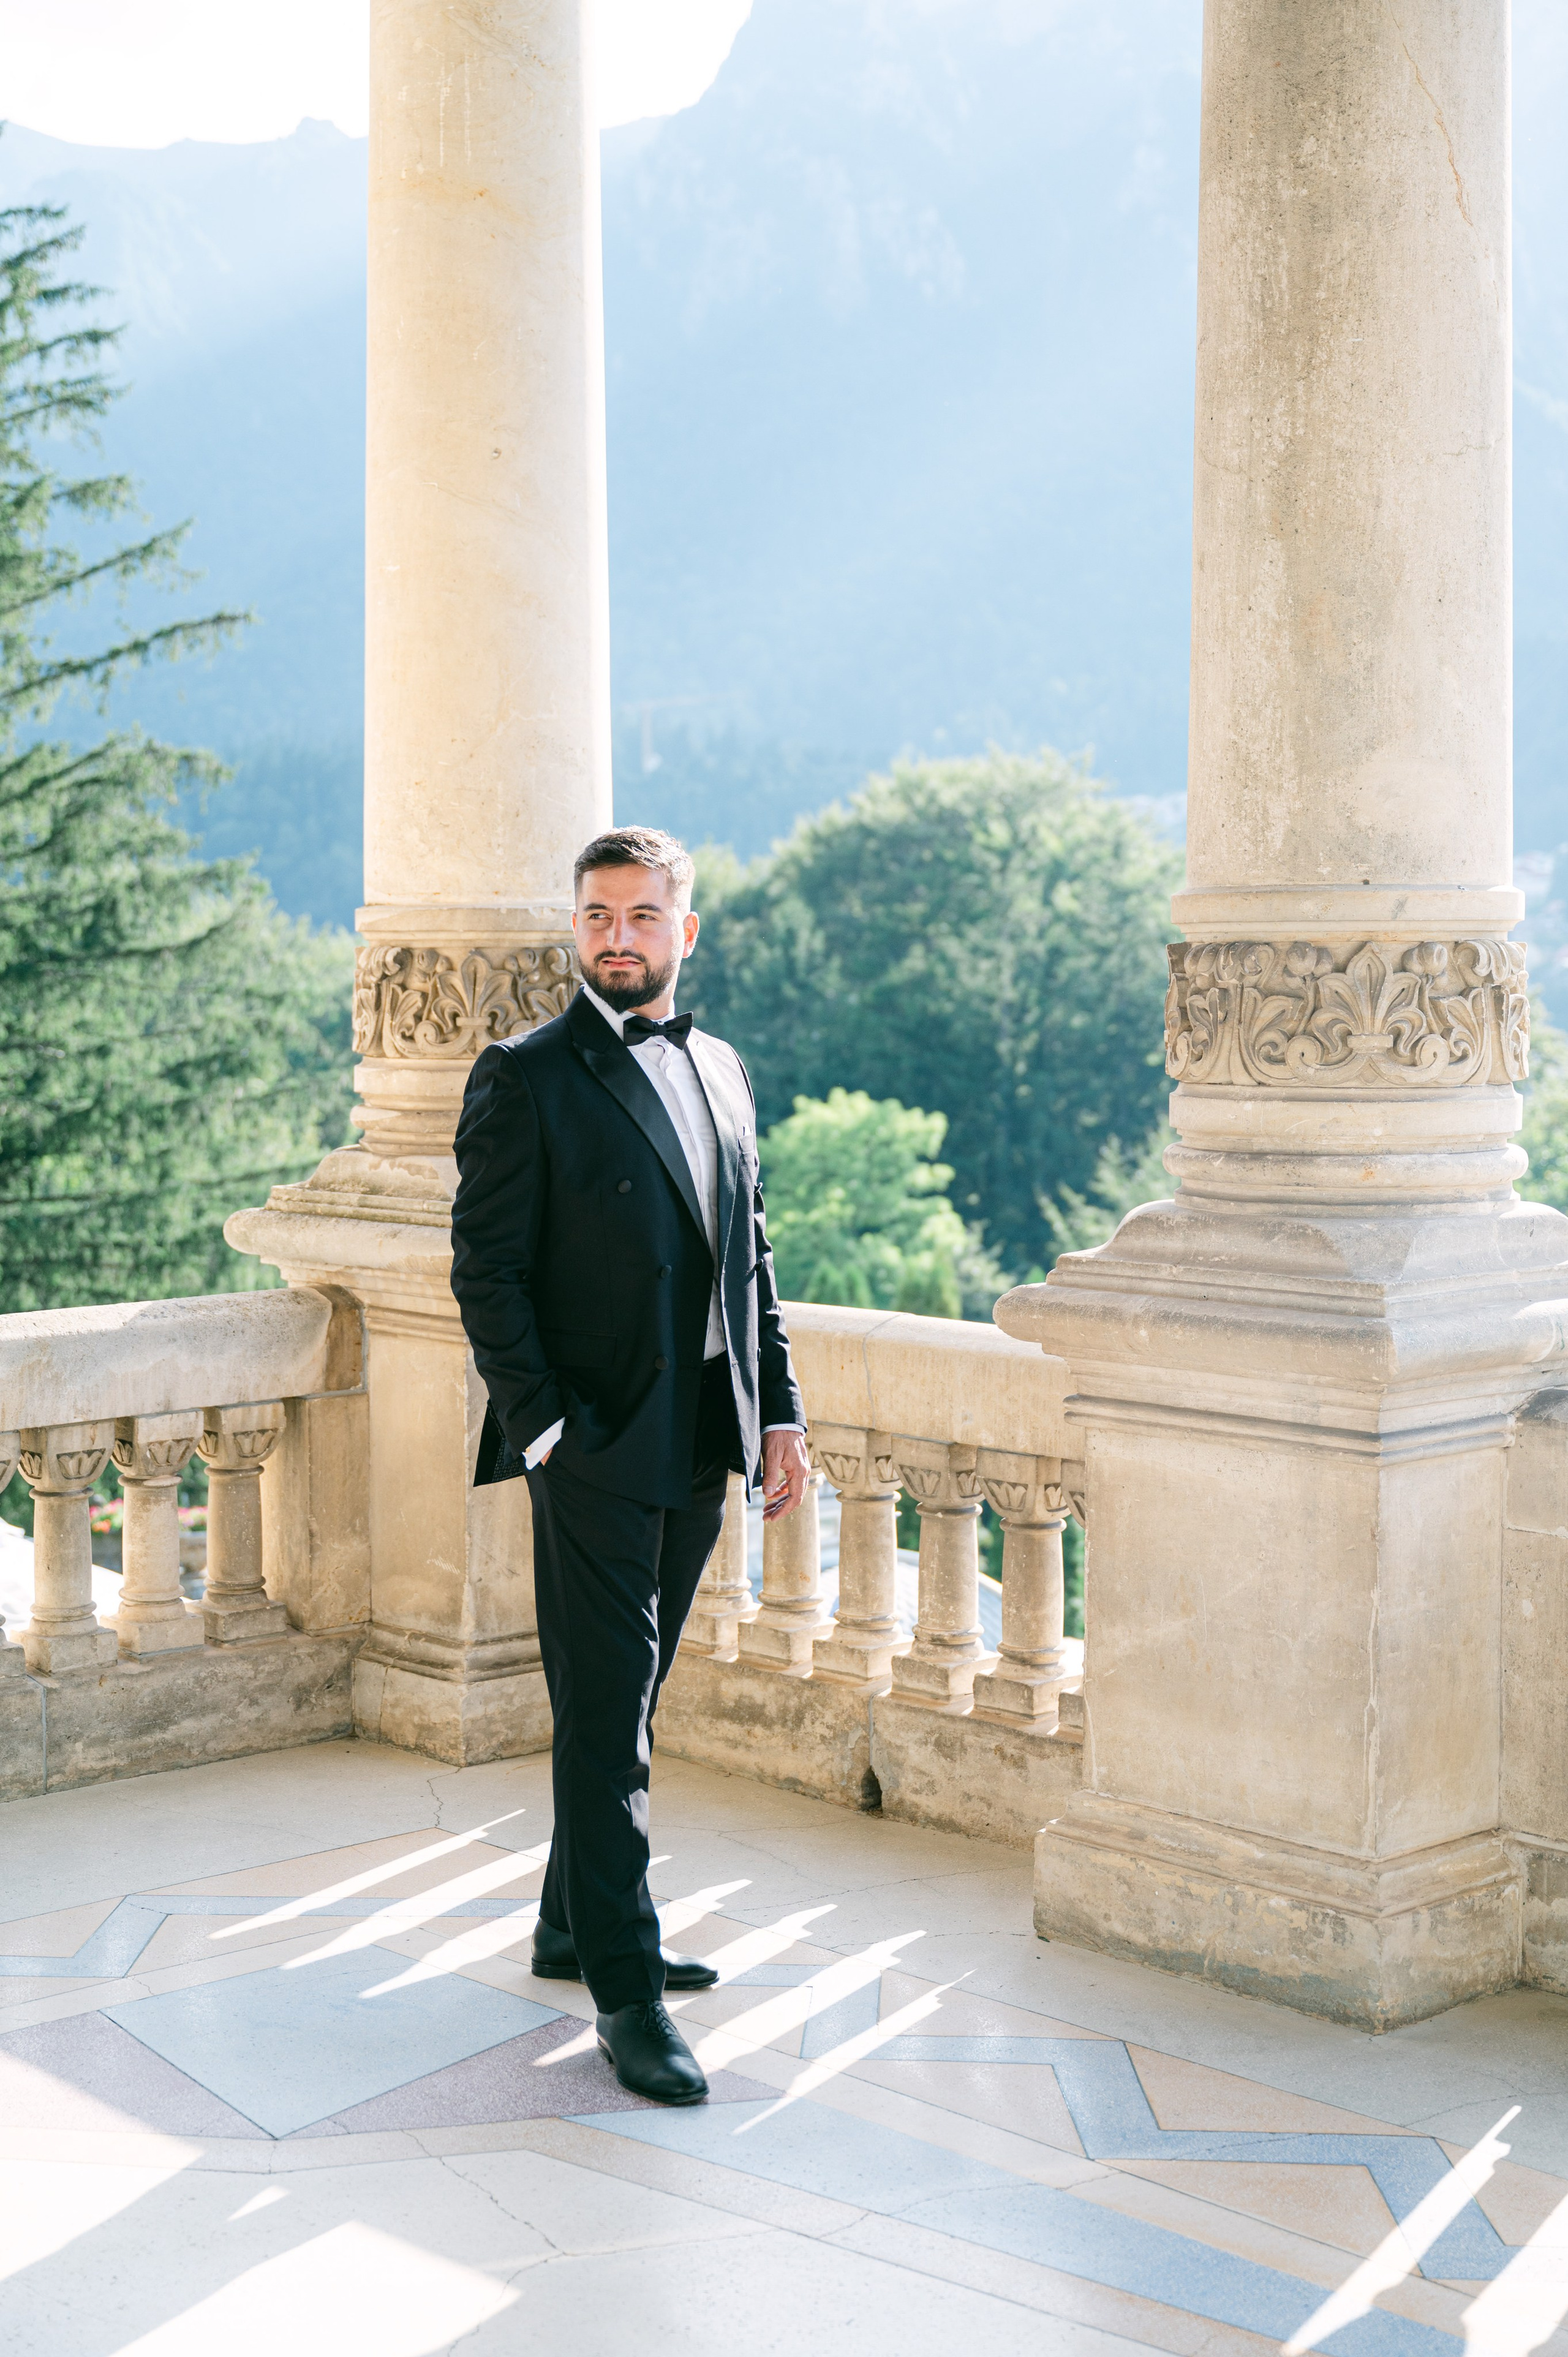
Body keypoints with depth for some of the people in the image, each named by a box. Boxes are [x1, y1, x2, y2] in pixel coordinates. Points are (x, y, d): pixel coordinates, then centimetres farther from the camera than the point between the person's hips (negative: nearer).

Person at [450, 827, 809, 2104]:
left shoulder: (723, 1071, 14)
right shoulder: (526, 1077, -5)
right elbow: (487, 1269, -8)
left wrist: (781, 1412, 11)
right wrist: (542, 1426, -14)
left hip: (704, 1442, 6)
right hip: (596, 1445, -6)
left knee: (629, 1700, 15)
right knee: (608, 1713, -5)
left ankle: (575, 1923, 29)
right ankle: (624, 1989, 0)